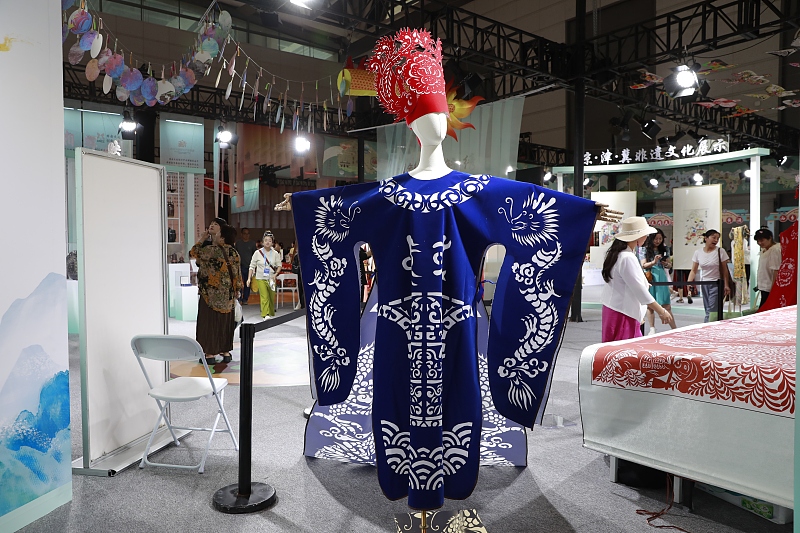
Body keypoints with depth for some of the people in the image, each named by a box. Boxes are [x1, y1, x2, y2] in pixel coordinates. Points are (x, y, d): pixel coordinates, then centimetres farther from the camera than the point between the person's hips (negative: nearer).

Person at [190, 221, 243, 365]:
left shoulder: (210, 250, -14)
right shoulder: (233, 252, 2)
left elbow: (193, 252, 4)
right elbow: (237, 273, 4)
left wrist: (202, 239, 15)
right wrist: (237, 290, 12)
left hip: (211, 295, -6)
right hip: (228, 296, 6)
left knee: (209, 323, 3)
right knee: (225, 323, 13)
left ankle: (210, 354, 6)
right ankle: (226, 352, 19)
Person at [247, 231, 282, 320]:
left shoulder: (275, 254, 0)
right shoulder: (258, 253, -3)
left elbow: (279, 266, 7)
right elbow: (252, 266, 1)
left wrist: (275, 274, -11)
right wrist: (249, 278, -6)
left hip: (271, 279, 2)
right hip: (261, 278, -2)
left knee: (272, 297, 8)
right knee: (264, 297, -14)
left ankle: (271, 313, 26)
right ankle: (266, 315, -19)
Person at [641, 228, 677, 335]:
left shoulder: (664, 250, 9)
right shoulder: (646, 250, 1)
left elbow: (670, 265, 14)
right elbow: (643, 265, -4)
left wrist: (666, 264, -8)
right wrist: (654, 262, -19)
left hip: (661, 278, 1)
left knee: (666, 305, -2)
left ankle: (674, 329, 1)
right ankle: (652, 329, 12)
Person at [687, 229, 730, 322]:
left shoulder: (720, 251, -7)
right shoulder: (698, 252, 0)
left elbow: (724, 270, -4)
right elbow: (694, 270, 2)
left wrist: (726, 285, -7)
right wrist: (688, 283, -11)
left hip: (716, 284, -3)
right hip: (704, 285, 4)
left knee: (711, 311, -10)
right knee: (707, 310, 11)